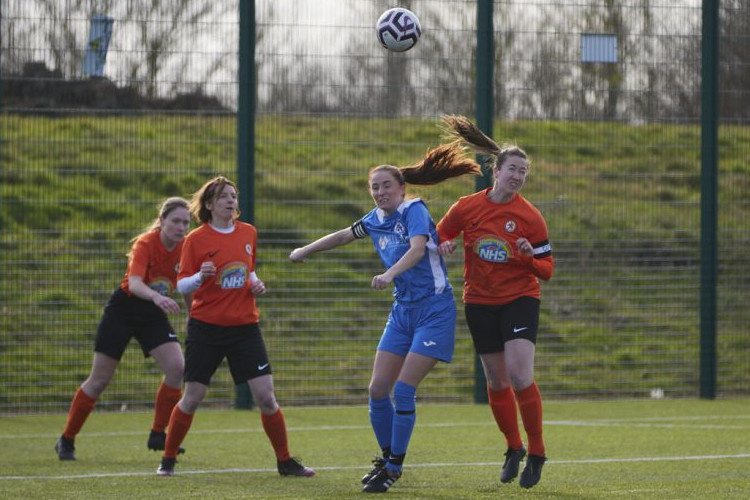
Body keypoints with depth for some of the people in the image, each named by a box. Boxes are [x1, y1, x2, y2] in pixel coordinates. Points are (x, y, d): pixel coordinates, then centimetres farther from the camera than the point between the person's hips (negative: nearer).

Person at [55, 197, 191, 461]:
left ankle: (158, 435, -3)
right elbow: (134, 283, -40)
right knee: (99, 380, 0)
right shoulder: (145, 243, -24)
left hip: (154, 313, 5)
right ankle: (66, 441, 14)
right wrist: (156, 297, -58)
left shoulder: (185, 248, -8)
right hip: (124, 308, -5)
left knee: (177, 368, -16)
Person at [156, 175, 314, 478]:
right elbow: (182, 285, -6)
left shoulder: (248, 233, 7)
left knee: (265, 396, -4)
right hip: (206, 328, -3)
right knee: (192, 398, -2)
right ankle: (168, 459, 15)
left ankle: (285, 461, 7)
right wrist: (200, 276, -26)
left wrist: (256, 283, 2)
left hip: (245, 327, 3)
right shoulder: (196, 240, -6)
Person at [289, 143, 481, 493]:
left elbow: (418, 248, -31)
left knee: (403, 389, -13)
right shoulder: (376, 220, 8)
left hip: (434, 309, -7)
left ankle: (395, 467, -2)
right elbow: (343, 236, 27)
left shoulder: (414, 210, -13)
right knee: (378, 389, 2)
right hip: (402, 310, 7)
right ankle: (387, 458, 19)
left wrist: (389, 274, -46)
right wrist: (305, 251, 34)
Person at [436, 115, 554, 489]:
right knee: (496, 380, 7)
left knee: (520, 375, -18)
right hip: (480, 301, 3)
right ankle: (513, 448, 26)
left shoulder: (530, 217, -8)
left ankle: (536, 453, -4)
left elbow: (546, 270, -5)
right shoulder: (466, 208, -3)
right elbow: (439, 236, 12)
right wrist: (443, 245, -11)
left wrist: (531, 257, -26)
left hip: (520, 299, -3)